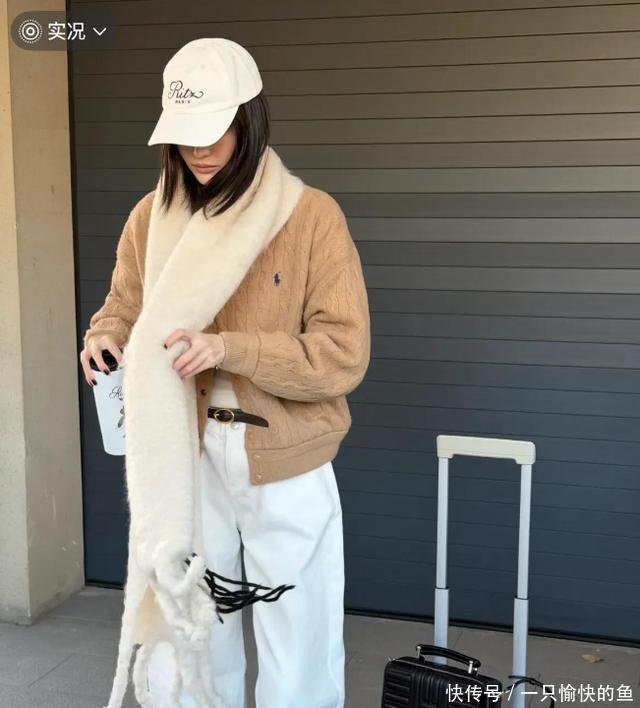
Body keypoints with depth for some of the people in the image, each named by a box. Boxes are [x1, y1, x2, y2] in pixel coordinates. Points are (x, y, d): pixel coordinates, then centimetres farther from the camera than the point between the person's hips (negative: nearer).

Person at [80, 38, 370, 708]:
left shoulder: (311, 214, -11)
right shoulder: (152, 214, 1)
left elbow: (344, 354, -14)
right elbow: (123, 308, 13)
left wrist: (230, 349, -25)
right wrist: (104, 339, -12)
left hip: (285, 466, -3)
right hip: (186, 459, 3)